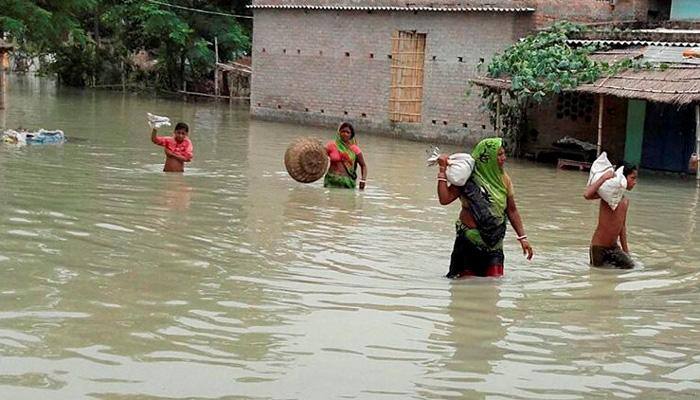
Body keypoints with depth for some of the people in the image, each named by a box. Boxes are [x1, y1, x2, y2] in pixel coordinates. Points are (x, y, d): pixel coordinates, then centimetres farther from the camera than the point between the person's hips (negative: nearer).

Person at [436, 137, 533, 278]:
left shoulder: (504, 179, 4)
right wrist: (443, 170, -19)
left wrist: (522, 237, 9)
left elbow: (512, 211, 11)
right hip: (470, 239, -4)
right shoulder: (468, 178, -9)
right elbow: (445, 199, -18)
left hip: (494, 242, 4)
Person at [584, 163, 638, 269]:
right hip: (599, 246, -7)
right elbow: (587, 195, -33)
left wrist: (625, 251, 18)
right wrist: (604, 178, -30)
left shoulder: (626, 201, 9)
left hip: (614, 247, 7)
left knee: (629, 265, -1)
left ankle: (608, 260, 21)